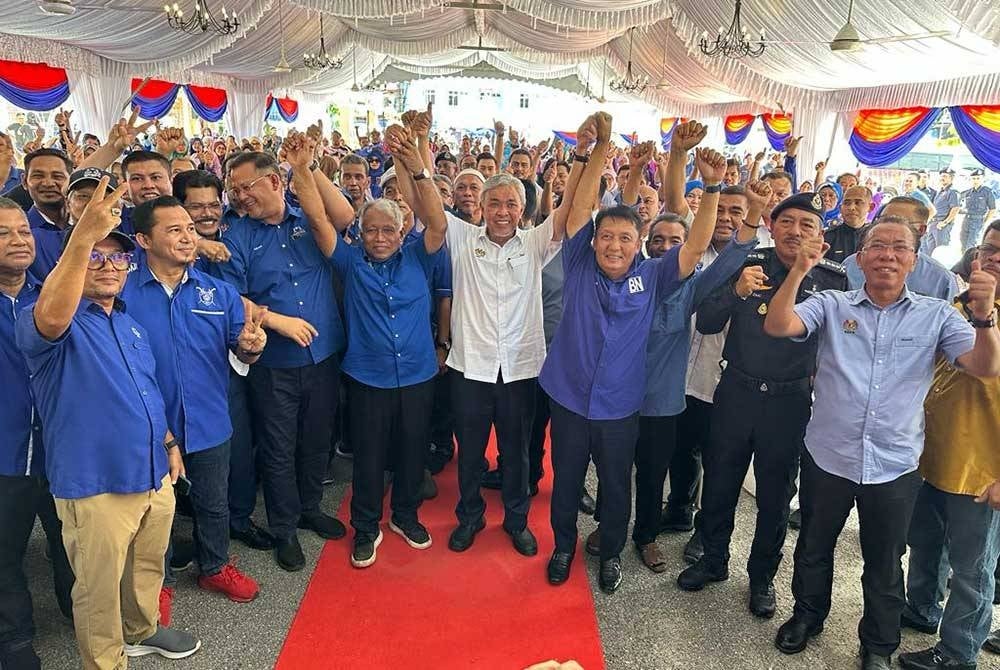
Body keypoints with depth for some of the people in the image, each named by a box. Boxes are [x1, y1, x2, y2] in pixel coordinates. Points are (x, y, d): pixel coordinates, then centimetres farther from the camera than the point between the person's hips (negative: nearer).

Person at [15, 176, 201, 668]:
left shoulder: (130, 324, 12)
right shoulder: (61, 325, -12)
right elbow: (50, 318, -39)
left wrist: (168, 442, 15)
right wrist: (82, 237, -48)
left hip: (154, 475, 7)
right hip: (94, 485, -7)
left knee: (148, 566, 24)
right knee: (100, 586, 9)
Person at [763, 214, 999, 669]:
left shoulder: (937, 316, -1)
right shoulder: (832, 305, -3)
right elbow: (776, 326, -17)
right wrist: (799, 271, -29)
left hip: (895, 466, 0)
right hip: (827, 456, 0)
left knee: (884, 563, 18)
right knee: (814, 547, 19)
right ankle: (807, 615, 44)